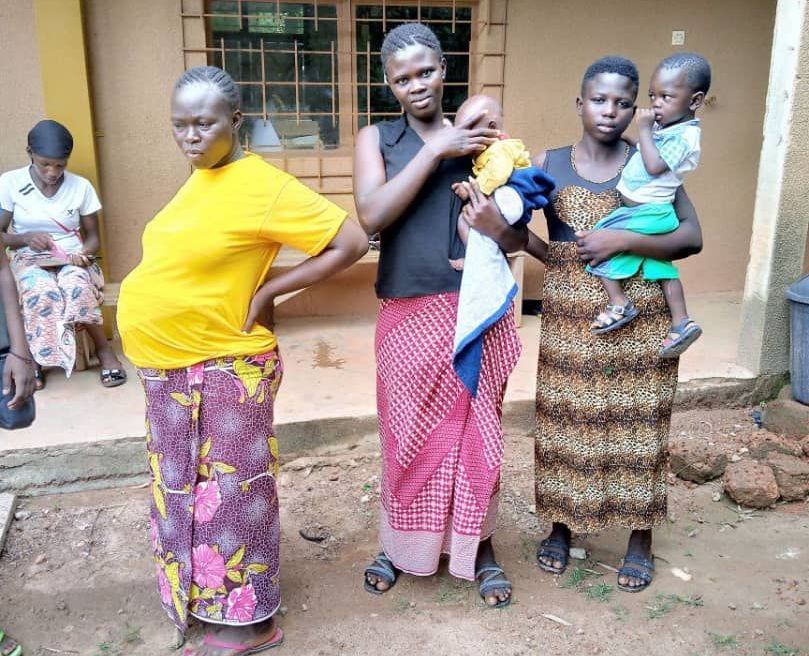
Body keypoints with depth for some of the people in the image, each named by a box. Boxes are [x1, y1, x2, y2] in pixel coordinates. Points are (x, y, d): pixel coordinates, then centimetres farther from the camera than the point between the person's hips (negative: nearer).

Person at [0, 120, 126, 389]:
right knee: (43, 293, -36)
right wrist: (26, 238, -19)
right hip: (30, 260, 0)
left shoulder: (81, 186, -1)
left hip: (73, 259, 0)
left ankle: (104, 350, -17)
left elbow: (93, 236, 6)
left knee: (76, 287, -36)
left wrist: (84, 253, -17)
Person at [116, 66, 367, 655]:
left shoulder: (264, 186, -18)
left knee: (231, 492, 4)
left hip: (222, 368, -8)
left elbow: (352, 242, -20)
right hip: (171, 365, 9)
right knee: (189, 485, 20)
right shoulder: (200, 178, 6)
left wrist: (268, 291, -17)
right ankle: (206, 592, 41)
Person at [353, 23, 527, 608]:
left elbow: (522, 236, 4)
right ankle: (400, 542, 34)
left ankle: (480, 546, 31)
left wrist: (497, 229, -20)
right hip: (409, 314, 0)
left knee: (476, 432, 10)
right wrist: (436, 151, -16)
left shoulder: (481, 140, 3)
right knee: (408, 433, 12)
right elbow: (372, 216, -15)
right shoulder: (376, 139, 3)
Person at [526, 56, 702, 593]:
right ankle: (562, 526, 32)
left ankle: (641, 539, 28)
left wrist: (621, 241, -19)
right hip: (570, 319, 1)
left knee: (637, 425, 8)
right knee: (567, 423, 10)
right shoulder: (547, 165, 0)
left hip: (639, 321, -1)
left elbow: (692, 237, -7)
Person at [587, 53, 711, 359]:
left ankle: (619, 304, -6)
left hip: (647, 213, -10)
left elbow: (654, 166, -27)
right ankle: (681, 322, 21)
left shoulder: (684, 135, -20)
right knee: (660, 266, 16)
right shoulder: (666, 126, 8)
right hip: (648, 212, 10)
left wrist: (644, 129, -20)